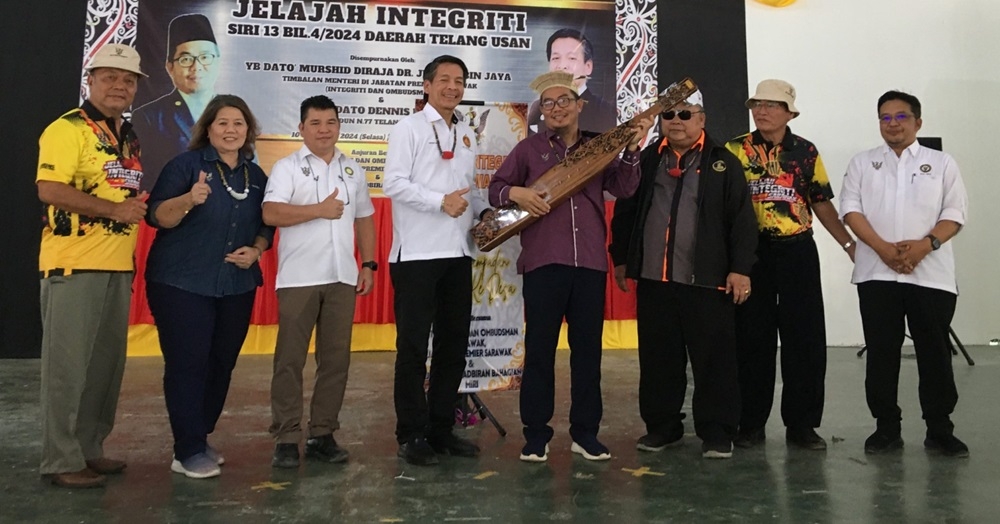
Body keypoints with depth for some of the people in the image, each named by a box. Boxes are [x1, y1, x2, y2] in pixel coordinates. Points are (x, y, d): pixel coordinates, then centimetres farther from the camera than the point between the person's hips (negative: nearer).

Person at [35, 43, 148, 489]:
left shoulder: (128, 137, 18)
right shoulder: (68, 129, -8)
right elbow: (49, 189, -18)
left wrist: (137, 207, 8)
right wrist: (114, 209, -19)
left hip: (118, 266, 8)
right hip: (74, 265, -8)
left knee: (107, 363, 13)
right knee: (68, 364, -1)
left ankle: (90, 448, 24)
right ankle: (61, 460, 8)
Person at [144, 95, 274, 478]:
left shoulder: (256, 176, 11)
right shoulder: (186, 164, -5)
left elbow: (266, 226, 16)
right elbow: (157, 216, -12)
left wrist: (256, 250, -4)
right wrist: (189, 199, -30)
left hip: (237, 286, 5)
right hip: (182, 284, -5)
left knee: (221, 364, 9)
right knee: (187, 364, -5)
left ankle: (200, 440, 23)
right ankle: (189, 452, 2)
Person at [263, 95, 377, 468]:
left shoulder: (353, 170, 16)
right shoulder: (287, 167, 1)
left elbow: (364, 220, 18)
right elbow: (270, 214, -13)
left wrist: (368, 264, 10)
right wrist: (320, 209, -12)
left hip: (342, 278, 4)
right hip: (299, 278, -4)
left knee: (336, 358, 5)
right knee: (290, 359, -1)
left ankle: (323, 435, 14)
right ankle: (286, 439, 5)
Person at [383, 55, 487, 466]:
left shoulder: (467, 135, 18)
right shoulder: (409, 128, -1)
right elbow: (393, 183, -11)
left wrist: (483, 211, 4)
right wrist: (440, 202, -18)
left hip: (458, 253, 7)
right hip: (417, 253, -6)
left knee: (454, 344, 10)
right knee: (413, 345, -2)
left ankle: (441, 428, 20)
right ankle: (412, 435, 8)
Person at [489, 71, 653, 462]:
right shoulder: (528, 148, 8)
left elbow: (623, 188, 2)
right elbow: (495, 189, 7)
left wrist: (632, 150, -12)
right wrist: (516, 193, -13)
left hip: (591, 262, 2)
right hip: (543, 261, -2)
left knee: (588, 349, 7)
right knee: (539, 349, 1)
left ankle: (585, 432, 19)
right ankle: (536, 434, 12)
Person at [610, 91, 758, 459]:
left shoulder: (723, 163, 2)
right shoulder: (646, 161, 11)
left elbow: (742, 219, -2)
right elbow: (624, 212, 16)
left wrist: (740, 269, -8)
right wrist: (621, 259, 14)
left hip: (707, 280, -3)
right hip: (652, 279, 3)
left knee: (714, 361, 2)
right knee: (658, 360, 11)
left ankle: (717, 433, 14)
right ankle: (662, 426, 24)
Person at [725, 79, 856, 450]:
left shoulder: (806, 152, 6)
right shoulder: (736, 150, 2)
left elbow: (821, 203, 10)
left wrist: (848, 243, 2)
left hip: (797, 252, 1)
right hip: (752, 252, -1)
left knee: (805, 338, 3)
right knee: (753, 339, 5)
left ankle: (801, 424, 15)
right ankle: (751, 423, 16)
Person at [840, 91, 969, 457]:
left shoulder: (941, 163, 10)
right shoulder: (862, 163, 12)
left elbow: (955, 212, 3)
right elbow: (851, 209, 1)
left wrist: (926, 244, -15)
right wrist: (883, 248, -13)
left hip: (931, 273, 0)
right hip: (876, 273, 1)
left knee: (935, 353, 3)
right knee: (881, 353, 4)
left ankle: (940, 431, 14)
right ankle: (886, 428, 13)